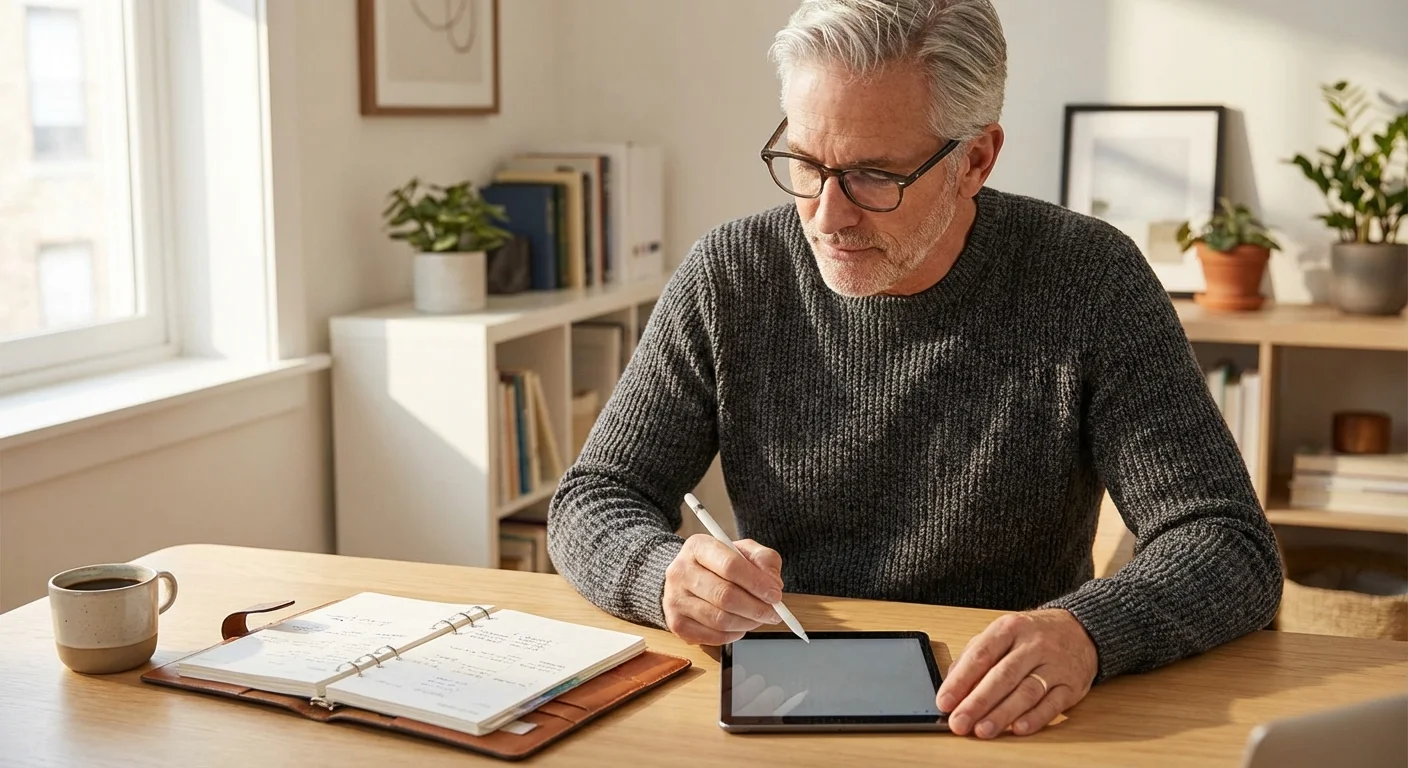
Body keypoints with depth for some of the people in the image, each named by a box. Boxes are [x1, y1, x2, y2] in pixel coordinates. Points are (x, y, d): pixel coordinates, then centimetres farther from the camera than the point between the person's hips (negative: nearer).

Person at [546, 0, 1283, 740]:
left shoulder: (1091, 283, -10)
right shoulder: (727, 277, -4)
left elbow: (1233, 547, -14)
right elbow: (592, 503, 0)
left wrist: (1086, 633, -36)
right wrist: (668, 573, -24)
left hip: (1007, 731, -1)